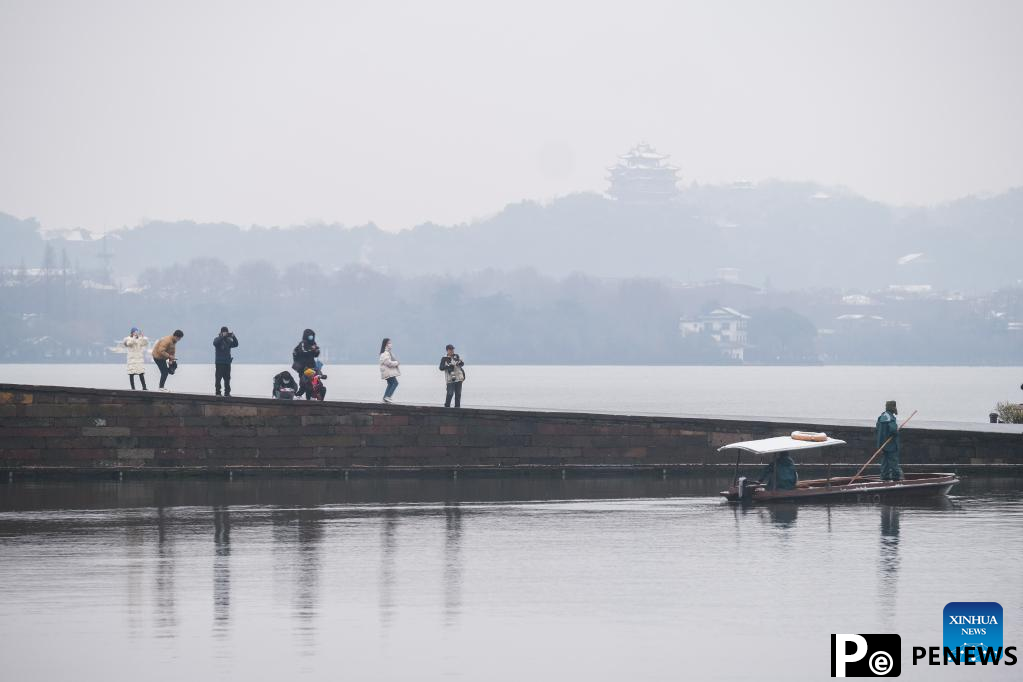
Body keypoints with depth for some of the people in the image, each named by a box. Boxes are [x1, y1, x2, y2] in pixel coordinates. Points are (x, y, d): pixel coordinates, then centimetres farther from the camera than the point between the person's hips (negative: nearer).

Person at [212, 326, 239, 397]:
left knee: (227, 378, 3)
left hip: (227, 362, 4)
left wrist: (233, 337, -11)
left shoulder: (228, 340, 12)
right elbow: (215, 343, -22)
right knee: (218, 378, -5)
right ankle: (218, 392, -2)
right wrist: (223, 336, -27)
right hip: (219, 362, -4)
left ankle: (227, 393, 6)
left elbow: (235, 345, 3)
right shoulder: (218, 339, -1)